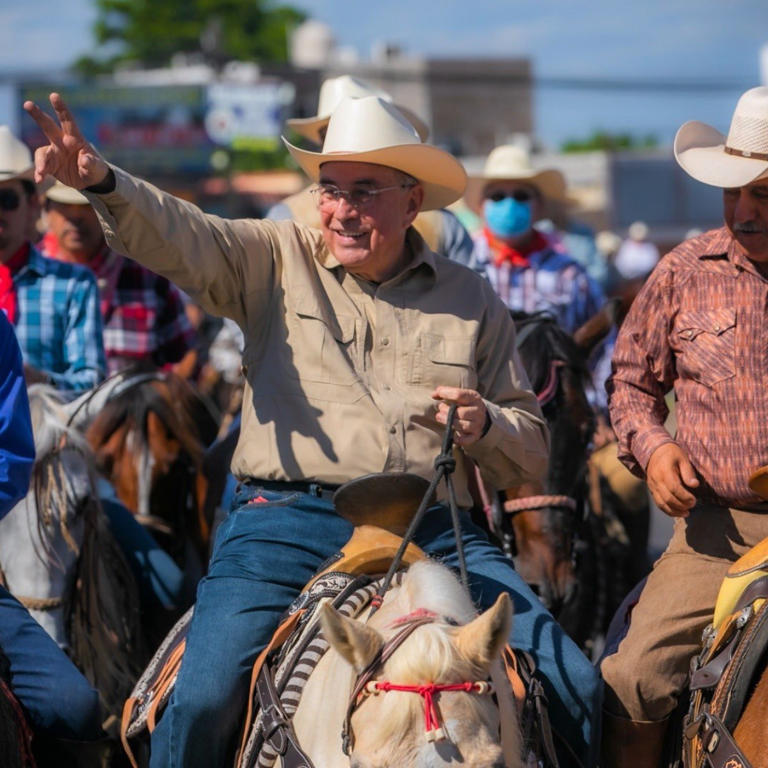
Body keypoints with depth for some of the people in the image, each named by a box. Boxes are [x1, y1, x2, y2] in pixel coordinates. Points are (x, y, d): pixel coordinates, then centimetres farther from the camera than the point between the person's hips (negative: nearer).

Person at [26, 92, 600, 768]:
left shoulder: (471, 299, 17)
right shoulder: (276, 260, 12)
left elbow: (533, 451, 20)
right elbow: (177, 236, -7)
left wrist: (486, 426, -4)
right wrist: (102, 182, -26)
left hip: (435, 533, 2)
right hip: (287, 522, -2)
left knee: (575, 689, -11)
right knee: (202, 701, -21)